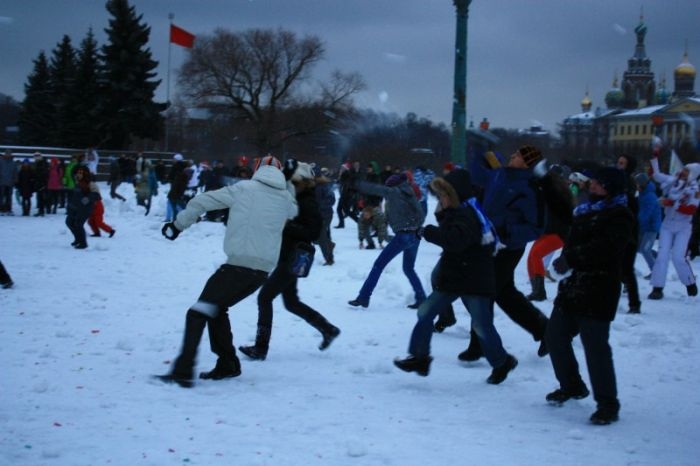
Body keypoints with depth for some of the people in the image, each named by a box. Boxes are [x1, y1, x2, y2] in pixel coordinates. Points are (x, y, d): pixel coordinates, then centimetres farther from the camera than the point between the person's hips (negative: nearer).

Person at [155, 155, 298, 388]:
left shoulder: (244, 188, 2)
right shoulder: (286, 198, 13)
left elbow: (202, 201, 1)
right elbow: (293, 212, 39)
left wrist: (178, 224, 12)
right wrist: (288, 183, 39)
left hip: (239, 264, -5)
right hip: (264, 269, 5)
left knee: (199, 312, -3)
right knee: (216, 309, 24)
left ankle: (183, 371, -15)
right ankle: (227, 364, 22)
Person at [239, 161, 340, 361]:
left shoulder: (309, 204, -14)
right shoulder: (292, 199, 11)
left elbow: (313, 233, -23)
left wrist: (287, 226, -29)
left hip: (294, 260, -10)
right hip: (286, 258, 10)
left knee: (264, 297, -9)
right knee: (291, 303, 19)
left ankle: (261, 348, -7)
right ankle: (328, 329, 30)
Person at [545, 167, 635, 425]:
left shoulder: (620, 217, -9)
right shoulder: (587, 211, 18)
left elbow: (603, 248, -26)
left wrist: (569, 258, -25)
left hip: (598, 292, -9)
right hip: (572, 287, 9)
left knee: (595, 347, -10)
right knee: (555, 336, 13)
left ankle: (607, 403, 1)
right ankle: (572, 386, 33)